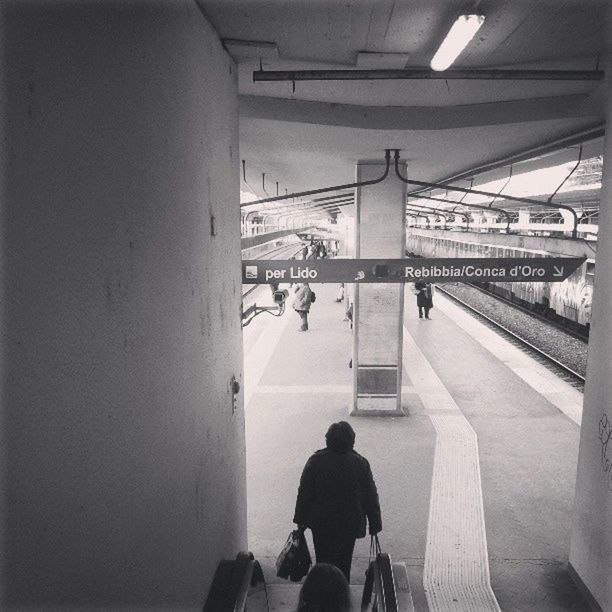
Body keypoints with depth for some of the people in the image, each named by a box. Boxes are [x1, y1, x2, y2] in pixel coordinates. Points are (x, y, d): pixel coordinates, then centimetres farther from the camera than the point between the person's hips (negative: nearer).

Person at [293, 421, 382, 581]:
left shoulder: (315, 461, -12)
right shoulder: (361, 463, -12)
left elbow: (304, 493, -6)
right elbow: (371, 497, -5)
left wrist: (301, 520, 6)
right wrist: (375, 524, 6)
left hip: (321, 523, 1)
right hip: (349, 524, 0)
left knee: (323, 562, 19)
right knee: (343, 563, 16)